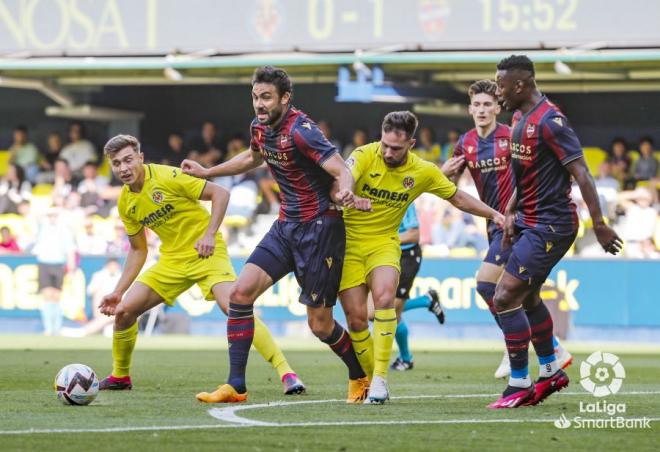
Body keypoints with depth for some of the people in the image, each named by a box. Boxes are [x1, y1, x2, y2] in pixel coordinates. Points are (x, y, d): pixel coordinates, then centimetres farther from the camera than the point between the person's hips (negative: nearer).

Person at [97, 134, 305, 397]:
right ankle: (119, 377, 21)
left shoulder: (167, 177, -16)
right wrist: (118, 292, 11)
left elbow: (220, 194, -14)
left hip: (206, 252, -6)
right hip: (172, 260, 6)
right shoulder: (126, 203, 4)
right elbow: (138, 250, 15)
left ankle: (286, 373, -26)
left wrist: (209, 235, -23)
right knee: (123, 310, -2)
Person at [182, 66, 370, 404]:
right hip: (286, 225, 7)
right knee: (241, 292, -8)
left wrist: (345, 192, -48)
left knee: (320, 325, -3)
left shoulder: (300, 131, -20)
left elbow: (342, 171, -26)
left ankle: (361, 378, 25)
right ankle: (236, 386, -3)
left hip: (319, 227, -7)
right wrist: (207, 172, 30)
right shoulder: (260, 127, 4)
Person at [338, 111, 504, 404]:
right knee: (356, 318, -9)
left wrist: (493, 214, 3)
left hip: (384, 243, 1)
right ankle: (369, 376, 14)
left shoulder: (423, 172, -2)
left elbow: (459, 198, 12)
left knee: (384, 297, -27)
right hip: (348, 242, -1)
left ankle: (380, 379, -22)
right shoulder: (365, 156, -13)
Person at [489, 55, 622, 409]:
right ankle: (551, 371, 35)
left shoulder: (549, 121, -20)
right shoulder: (520, 119, 10)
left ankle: (519, 385, -4)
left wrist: (598, 224, -23)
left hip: (550, 226, -10)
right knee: (527, 297, 20)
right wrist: (511, 212, 15)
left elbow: (581, 173, -21)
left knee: (505, 298, -12)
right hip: (529, 221, 10)